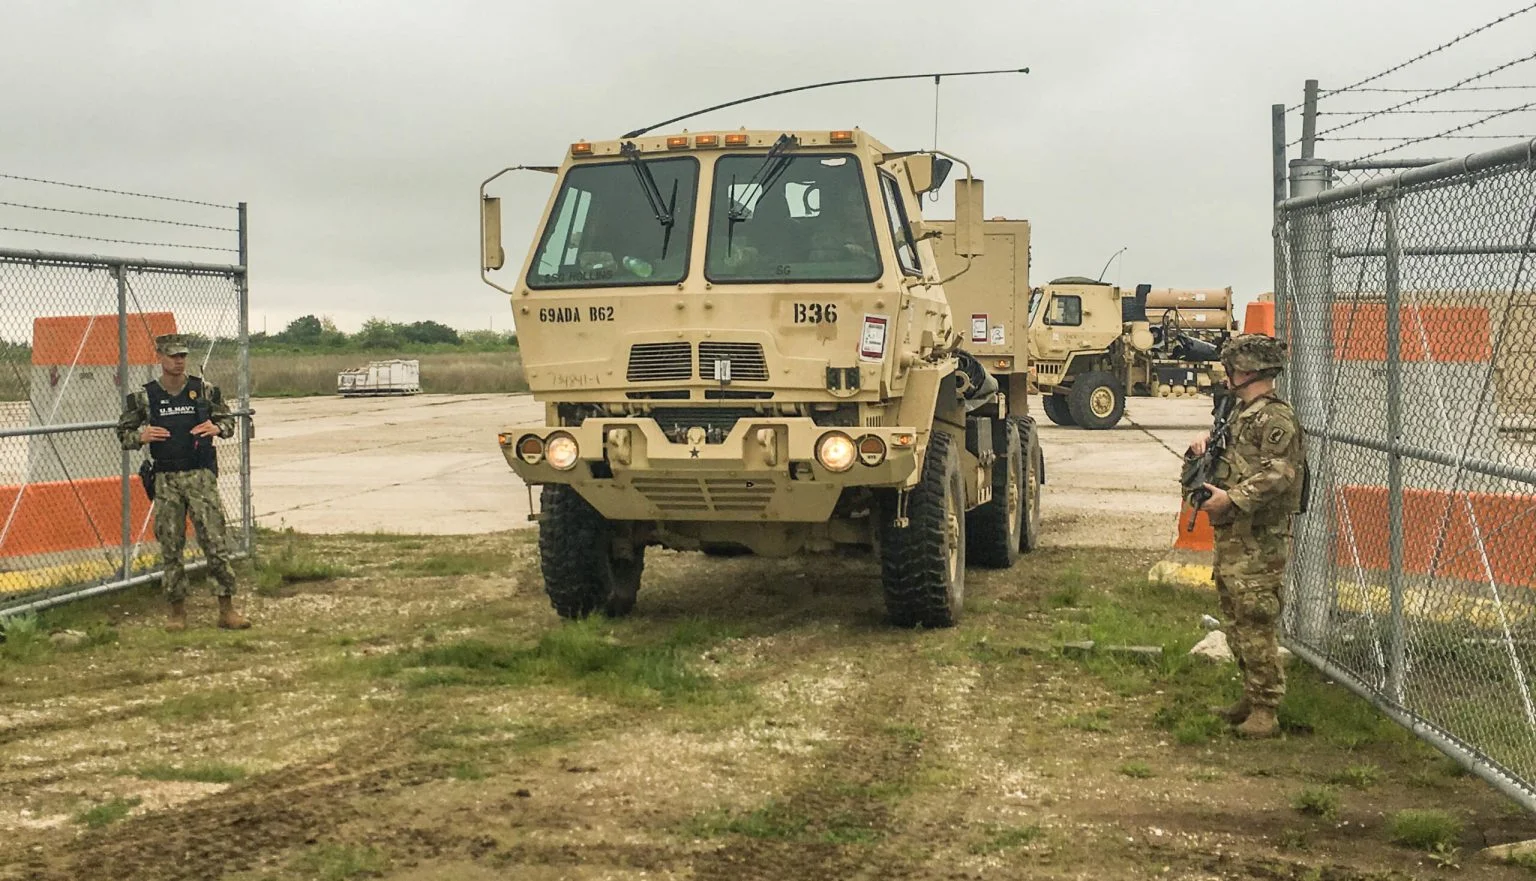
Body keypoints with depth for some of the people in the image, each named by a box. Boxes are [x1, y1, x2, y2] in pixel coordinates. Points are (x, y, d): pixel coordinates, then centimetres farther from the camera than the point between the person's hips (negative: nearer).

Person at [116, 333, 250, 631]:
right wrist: (141, 436, -13)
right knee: (170, 547, 5)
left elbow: (228, 420, 13)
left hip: (201, 475, -1)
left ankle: (226, 609, 3)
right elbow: (123, 433, 8)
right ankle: (177, 611, 16)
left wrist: (217, 428, -9)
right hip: (166, 480, 1)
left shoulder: (205, 390, 2)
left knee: (215, 542, -4)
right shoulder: (144, 397, 2)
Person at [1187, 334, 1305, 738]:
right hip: (1231, 535, 10)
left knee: (1256, 623, -9)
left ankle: (1266, 711, -5)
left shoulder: (1275, 417, -13)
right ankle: (1251, 699, 25)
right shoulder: (1241, 412, 17)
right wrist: (1205, 442, 12)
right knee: (1236, 621, 15)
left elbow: (1279, 474, -23)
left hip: (1259, 541, -10)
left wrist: (1231, 498, -25)